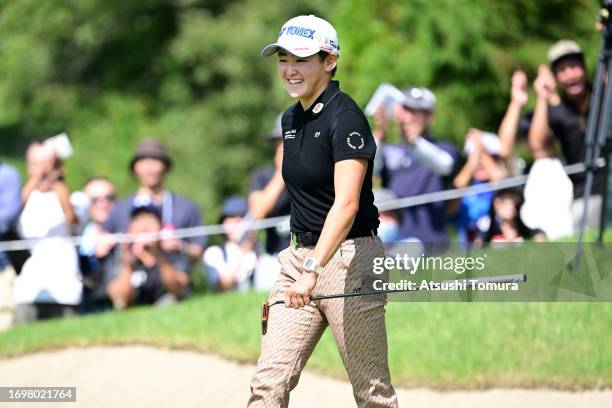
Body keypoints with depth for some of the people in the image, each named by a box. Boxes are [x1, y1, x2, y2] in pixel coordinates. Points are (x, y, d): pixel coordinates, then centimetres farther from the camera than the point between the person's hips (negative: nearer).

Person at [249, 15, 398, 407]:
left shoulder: (345, 118, -14)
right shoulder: (291, 119, 12)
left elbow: (347, 203, -26)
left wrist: (313, 269, -37)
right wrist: (300, 262, 18)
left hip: (350, 258, -8)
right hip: (300, 256, 8)